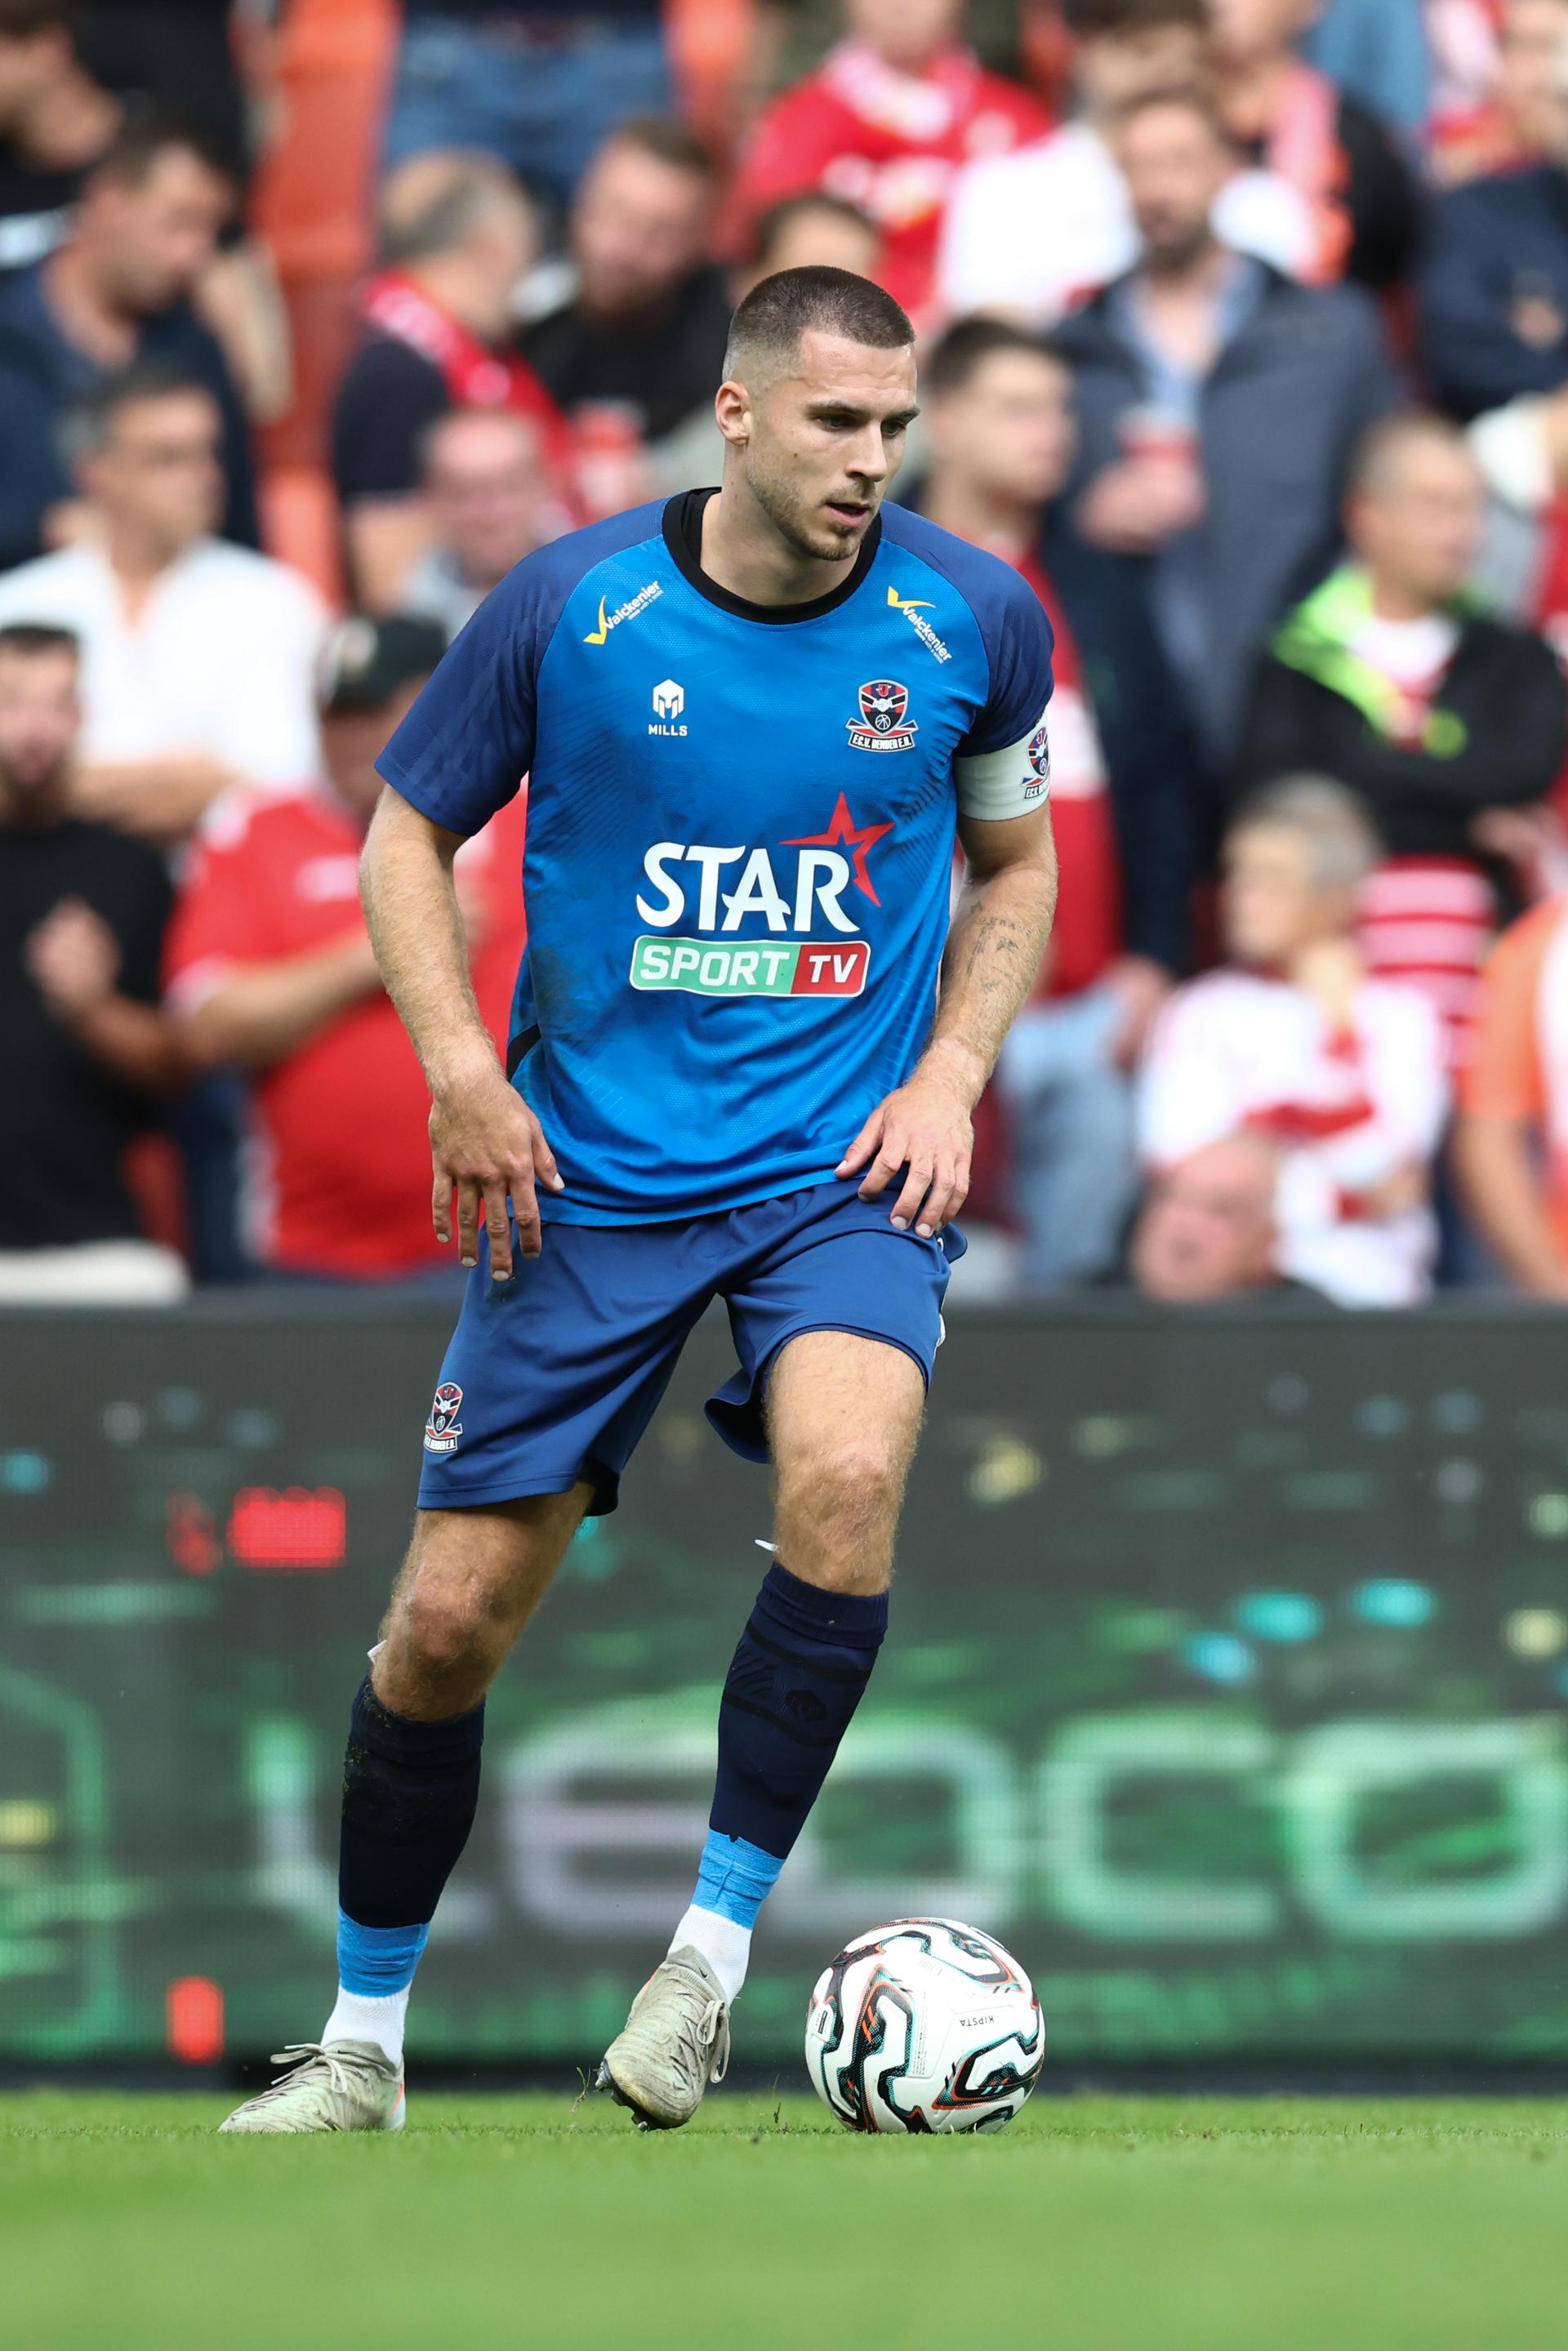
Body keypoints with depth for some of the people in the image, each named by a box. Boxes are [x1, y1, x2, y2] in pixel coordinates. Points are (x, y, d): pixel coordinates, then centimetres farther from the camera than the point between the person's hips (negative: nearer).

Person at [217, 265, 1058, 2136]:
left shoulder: (972, 624, -3)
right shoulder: (572, 608, -8)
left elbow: (1016, 862, 14)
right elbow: (407, 828, 5)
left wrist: (950, 1074, 0)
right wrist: (462, 1070, -8)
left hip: (844, 1166, 0)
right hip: (590, 1179, 0)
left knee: (845, 1473, -31)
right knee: (449, 1621, 0)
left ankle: (715, 1945, -16)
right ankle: (363, 2042, 21)